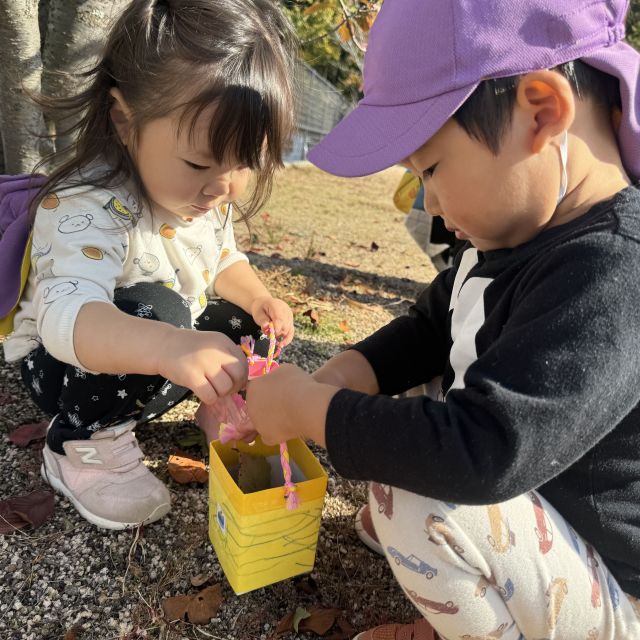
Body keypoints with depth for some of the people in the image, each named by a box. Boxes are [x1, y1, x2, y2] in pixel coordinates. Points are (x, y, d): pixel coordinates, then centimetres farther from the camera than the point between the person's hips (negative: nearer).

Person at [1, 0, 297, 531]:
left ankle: (219, 401, 17)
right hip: (64, 364, -7)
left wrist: (256, 298, -11)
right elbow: (66, 318, -49)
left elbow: (223, 260, 10)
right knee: (154, 308, -35)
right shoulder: (89, 208, -33)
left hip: (168, 354, 7)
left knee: (243, 319, -5)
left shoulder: (208, 192, -8)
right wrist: (170, 347, -67)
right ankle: (84, 447, -13)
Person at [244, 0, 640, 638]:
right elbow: (428, 330, 3)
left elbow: (480, 454, -40)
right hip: (546, 501, 8)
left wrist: (306, 410, -27)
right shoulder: (522, 229, -5)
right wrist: (320, 384, -11)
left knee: (418, 501, -28)